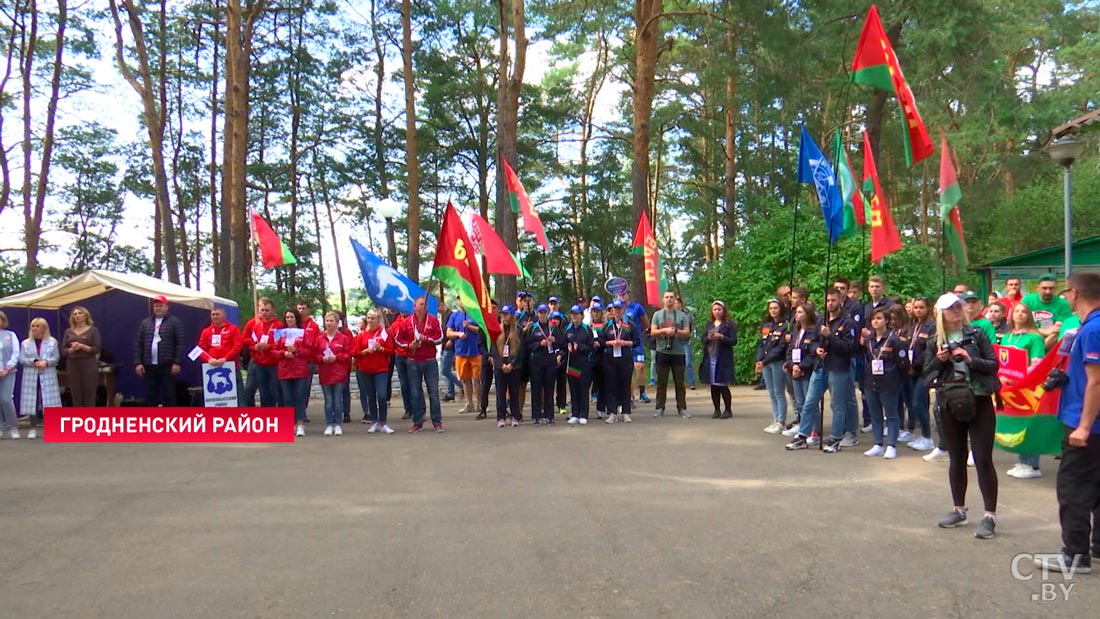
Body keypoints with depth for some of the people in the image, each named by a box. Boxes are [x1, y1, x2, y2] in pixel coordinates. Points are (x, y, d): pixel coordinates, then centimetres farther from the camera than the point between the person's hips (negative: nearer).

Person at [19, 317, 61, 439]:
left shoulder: (52, 342, 5)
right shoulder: (25, 343, 8)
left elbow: (56, 357, 1)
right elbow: (22, 359, 2)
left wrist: (46, 362, -17)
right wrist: (33, 362, -15)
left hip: (48, 375, -1)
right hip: (31, 376, 1)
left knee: (49, 401, -3)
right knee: (31, 401, 0)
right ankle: (33, 429, 8)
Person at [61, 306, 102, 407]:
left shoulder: (93, 330, 3)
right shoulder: (68, 332, 12)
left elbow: (97, 349, -5)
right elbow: (63, 351, 7)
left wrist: (81, 346, -16)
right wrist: (72, 349, -13)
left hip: (88, 365, -3)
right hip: (72, 366, 3)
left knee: (89, 394, -3)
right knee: (76, 395, 2)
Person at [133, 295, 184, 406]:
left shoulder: (174, 322, 2)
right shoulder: (145, 323, 14)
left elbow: (180, 344, -4)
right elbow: (138, 344, 10)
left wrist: (177, 363, -12)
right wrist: (138, 363, 1)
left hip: (167, 366, -4)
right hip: (149, 366, 4)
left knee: (169, 395, -1)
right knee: (150, 395, 7)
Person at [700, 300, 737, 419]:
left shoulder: (730, 324, -1)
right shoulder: (709, 324, 15)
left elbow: (734, 341, -6)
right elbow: (703, 340, 14)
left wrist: (722, 337, -19)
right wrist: (708, 338, -8)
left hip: (723, 359, -5)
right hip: (710, 358, 5)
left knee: (723, 386, -3)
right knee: (713, 386, 7)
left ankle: (728, 410, 10)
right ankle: (717, 410, 15)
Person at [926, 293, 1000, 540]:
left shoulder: (977, 335, 1)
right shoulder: (935, 341, 6)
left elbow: (994, 364, -2)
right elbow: (927, 371, 8)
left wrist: (971, 360, -17)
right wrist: (939, 360, -10)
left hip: (979, 401, -3)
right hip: (950, 404, 3)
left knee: (983, 459, -5)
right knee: (957, 458, 13)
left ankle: (990, 515, 0)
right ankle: (959, 509, 24)